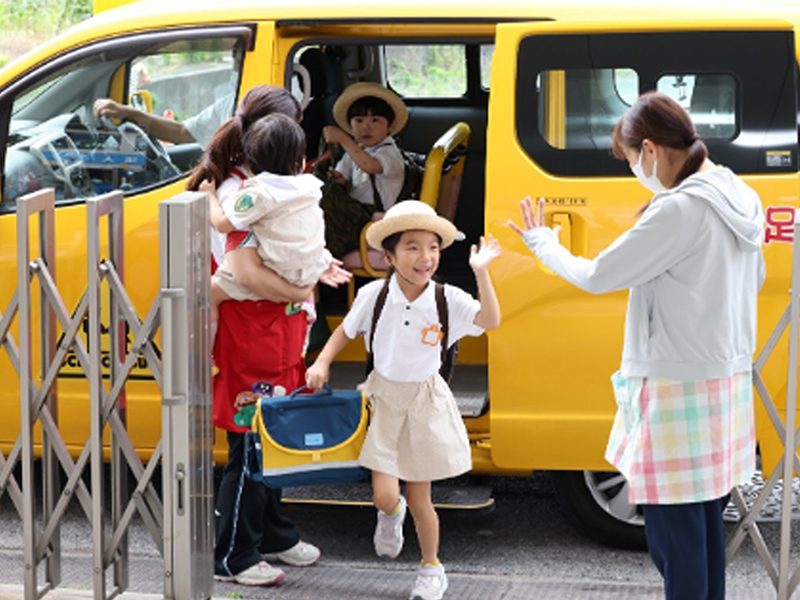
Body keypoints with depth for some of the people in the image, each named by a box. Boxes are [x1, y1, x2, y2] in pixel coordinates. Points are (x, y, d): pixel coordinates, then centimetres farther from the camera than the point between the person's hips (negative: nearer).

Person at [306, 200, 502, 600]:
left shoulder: (448, 300, -13)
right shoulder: (374, 296, -11)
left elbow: (490, 320, -28)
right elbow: (346, 331, 6)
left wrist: (481, 273, -37)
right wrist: (322, 363, -8)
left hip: (425, 400, 0)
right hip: (383, 397, 0)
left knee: (418, 497, 6)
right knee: (384, 494, -8)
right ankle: (390, 514, 33)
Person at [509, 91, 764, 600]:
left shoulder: (680, 209, -19)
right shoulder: (743, 201, 7)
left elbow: (597, 276, -13)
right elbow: (752, 281, 22)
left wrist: (543, 244, 4)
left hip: (679, 393, -9)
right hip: (727, 382, 9)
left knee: (673, 533, -3)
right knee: (705, 520, 15)